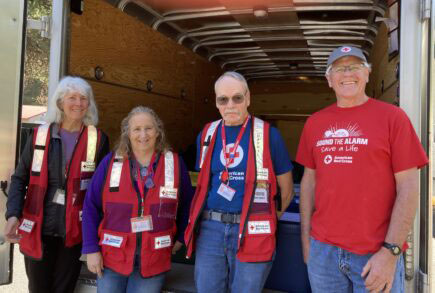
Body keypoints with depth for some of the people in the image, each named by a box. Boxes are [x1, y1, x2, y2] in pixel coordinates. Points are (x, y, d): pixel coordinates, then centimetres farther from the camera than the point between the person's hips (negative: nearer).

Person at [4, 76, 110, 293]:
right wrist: (13, 214, -11)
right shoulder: (39, 135, 0)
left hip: (74, 231, -1)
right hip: (38, 229, 1)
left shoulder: (98, 139, -3)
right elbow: (20, 178, 4)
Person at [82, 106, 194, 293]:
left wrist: (181, 237, 8)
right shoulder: (111, 162, -4)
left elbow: (187, 204, 8)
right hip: (112, 257, 0)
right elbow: (91, 207, -2)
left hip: (154, 260, 0)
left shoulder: (175, 163, -3)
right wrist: (91, 249, -4)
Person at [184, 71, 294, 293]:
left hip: (252, 231, -3)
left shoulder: (268, 134, -4)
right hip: (210, 229, 4)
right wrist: (214, 217, 13)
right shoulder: (206, 134, 7)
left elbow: (286, 188, 4)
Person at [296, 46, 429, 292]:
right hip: (323, 249, 4)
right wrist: (305, 236, 7)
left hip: (377, 253, -3)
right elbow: (309, 180, 10)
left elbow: (408, 187, -8)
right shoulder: (315, 122, 6)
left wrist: (390, 251, -12)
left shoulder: (392, 117, -5)